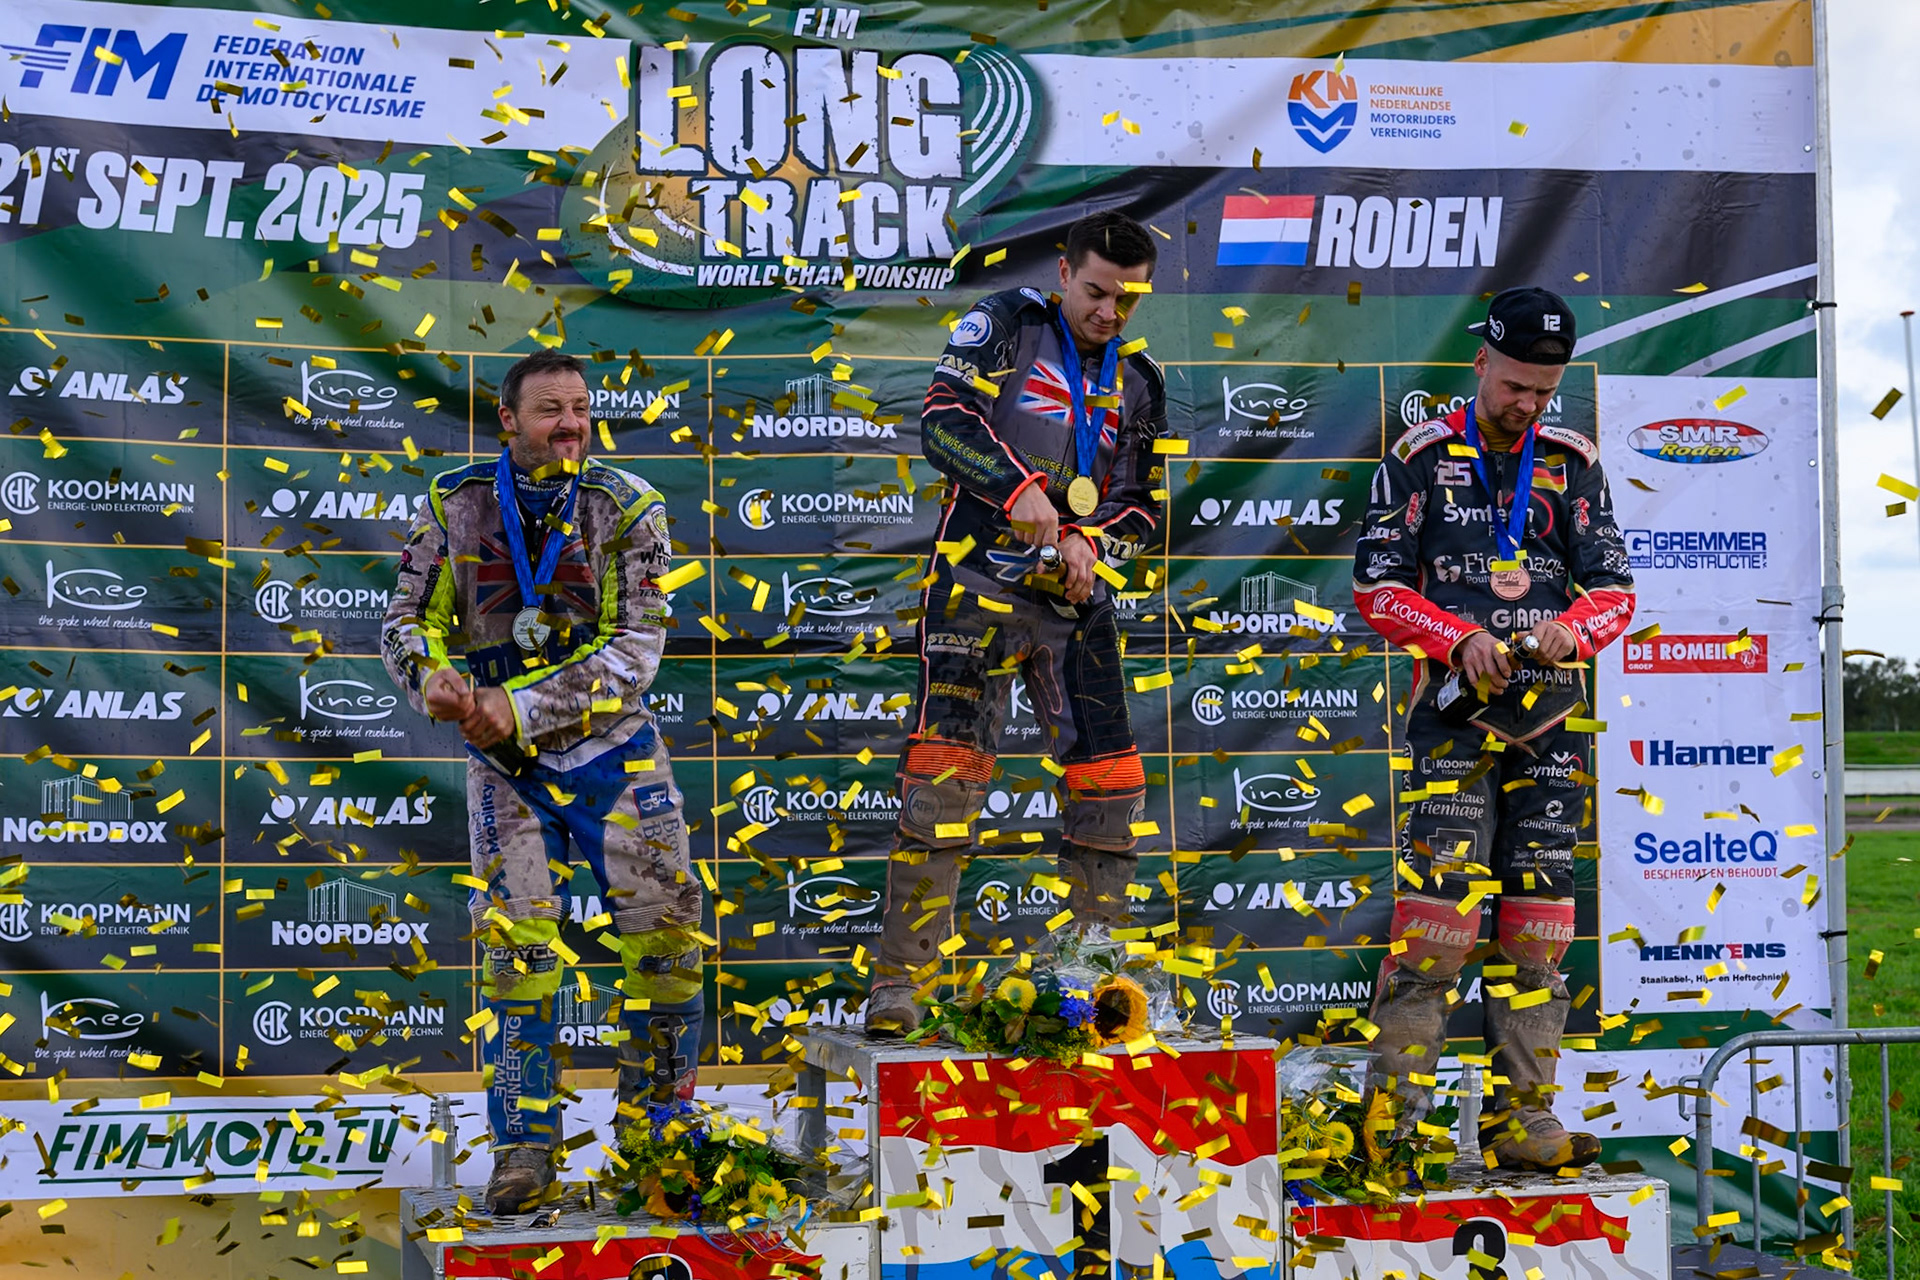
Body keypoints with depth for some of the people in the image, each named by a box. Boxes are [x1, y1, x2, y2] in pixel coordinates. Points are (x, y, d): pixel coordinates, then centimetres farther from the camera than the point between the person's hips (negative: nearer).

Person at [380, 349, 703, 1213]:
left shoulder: (627, 510, -8)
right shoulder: (454, 505, -3)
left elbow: (637, 648, -15)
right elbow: (408, 616, 3)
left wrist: (523, 709, -23)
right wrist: (430, 675, -20)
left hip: (613, 750, 0)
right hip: (504, 763, 0)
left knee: (665, 931, 1)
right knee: (517, 940, -8)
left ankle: (653, 1124, 18)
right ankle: (524, 1149, 0)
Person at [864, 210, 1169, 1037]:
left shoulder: (1137, 383, 17)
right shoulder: (1005, 324, 3)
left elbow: (1143, 506, 16)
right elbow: (943, 419, -10)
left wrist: (1090, 541, -5)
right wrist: (1016, 487, -22)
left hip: (1075, 597, 5)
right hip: (979, 582, -5)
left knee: (1110, 783, 3)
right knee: (945, 771, -13)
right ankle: (902, 979, -9)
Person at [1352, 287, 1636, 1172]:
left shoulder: (1573, 465, 12)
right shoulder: (1420, 459, 2)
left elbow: (1614, 586, 8)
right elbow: (1378, 588, -1)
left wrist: (1572, 627, -15)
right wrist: (1461, 638, -17)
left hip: (1553, 718, 4)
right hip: (1456, 711, -4)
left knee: (1537, 926, 5)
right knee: (1438, 914, -13)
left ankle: (1522, 1120, 12)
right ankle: (1392, 1114, -7)